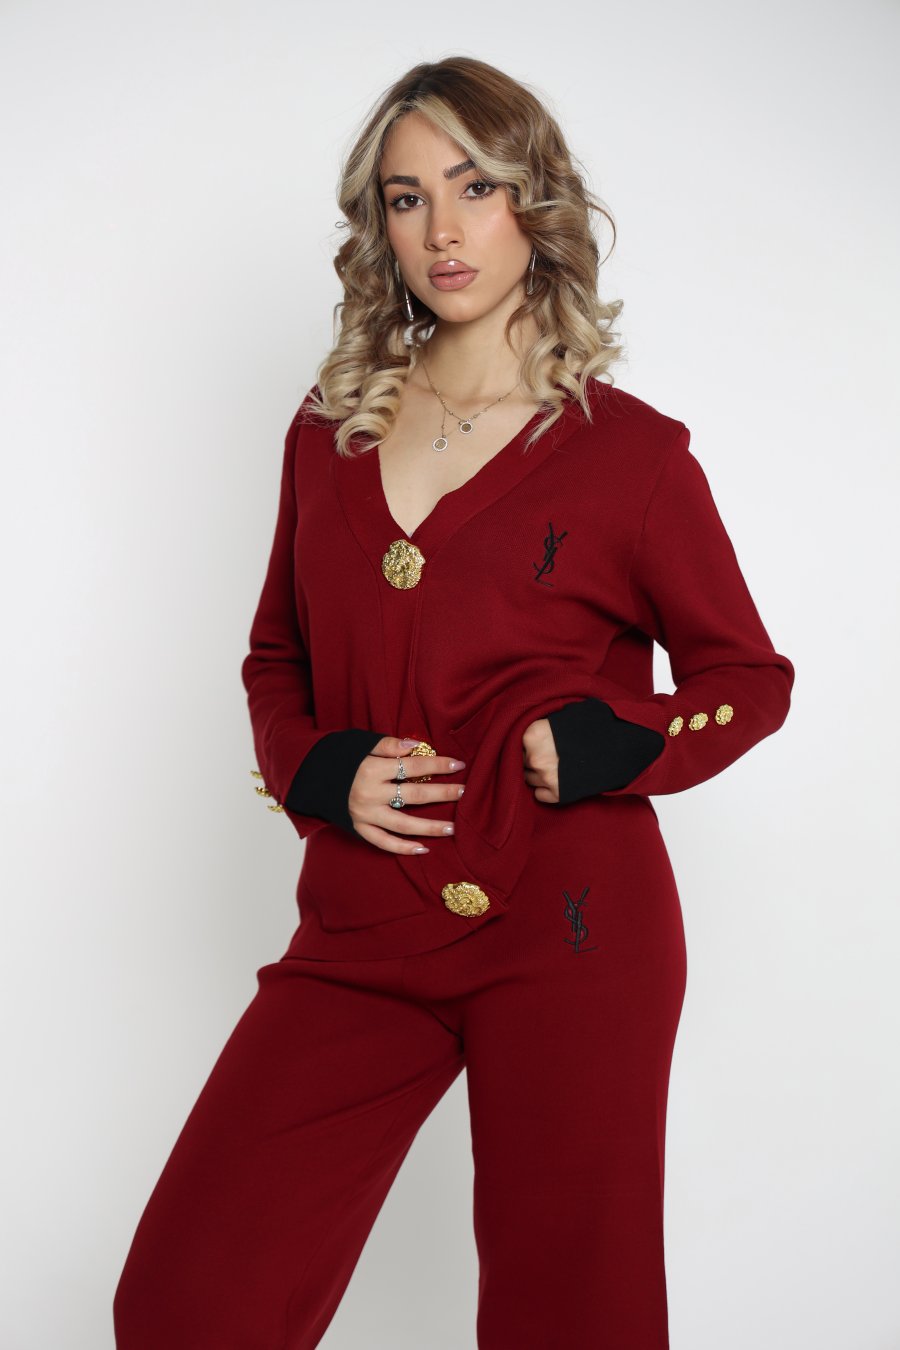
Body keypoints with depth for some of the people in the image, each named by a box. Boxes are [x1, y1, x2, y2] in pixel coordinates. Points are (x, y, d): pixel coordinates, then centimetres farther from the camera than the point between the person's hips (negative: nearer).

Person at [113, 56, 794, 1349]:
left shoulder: (628, 450, -1)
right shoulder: (331, 430, 10)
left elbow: (751, 676, 8)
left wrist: (615, 744, -12)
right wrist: (317, 768, -1)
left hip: (568, 929, -3)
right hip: (363, 935, 3)